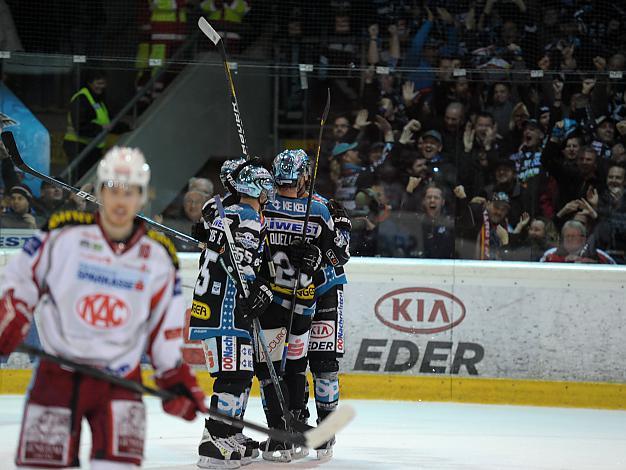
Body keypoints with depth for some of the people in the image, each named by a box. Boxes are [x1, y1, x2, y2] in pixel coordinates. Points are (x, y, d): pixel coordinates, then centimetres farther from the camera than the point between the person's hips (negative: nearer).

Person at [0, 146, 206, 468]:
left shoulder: (158, 257, 4)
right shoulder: (65, 235, -5)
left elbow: (165, 328, 11)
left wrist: (177, 380, 7)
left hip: (120, 380, 1)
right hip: (58, 372, -1)